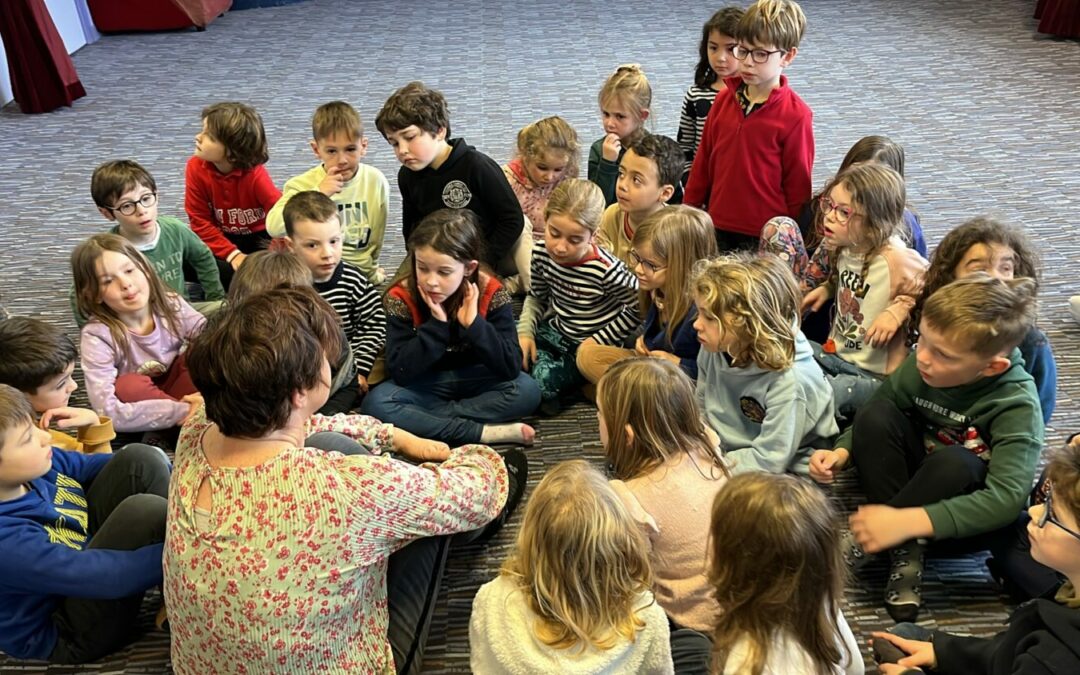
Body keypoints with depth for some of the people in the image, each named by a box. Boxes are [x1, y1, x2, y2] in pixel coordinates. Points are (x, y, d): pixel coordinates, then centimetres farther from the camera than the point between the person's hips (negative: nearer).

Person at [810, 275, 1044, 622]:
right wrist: (842, 453, -22)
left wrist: (909, 521, -45)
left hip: (968, 517, -4)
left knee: (953, 463, -38)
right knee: (876, 414, -24)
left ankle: (861, 542, -20)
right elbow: (873, 421, 0)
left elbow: (1007, 499, -35)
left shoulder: (1017, 405, -25)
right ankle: (905, 554, -21)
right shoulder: (920, 365, -13)